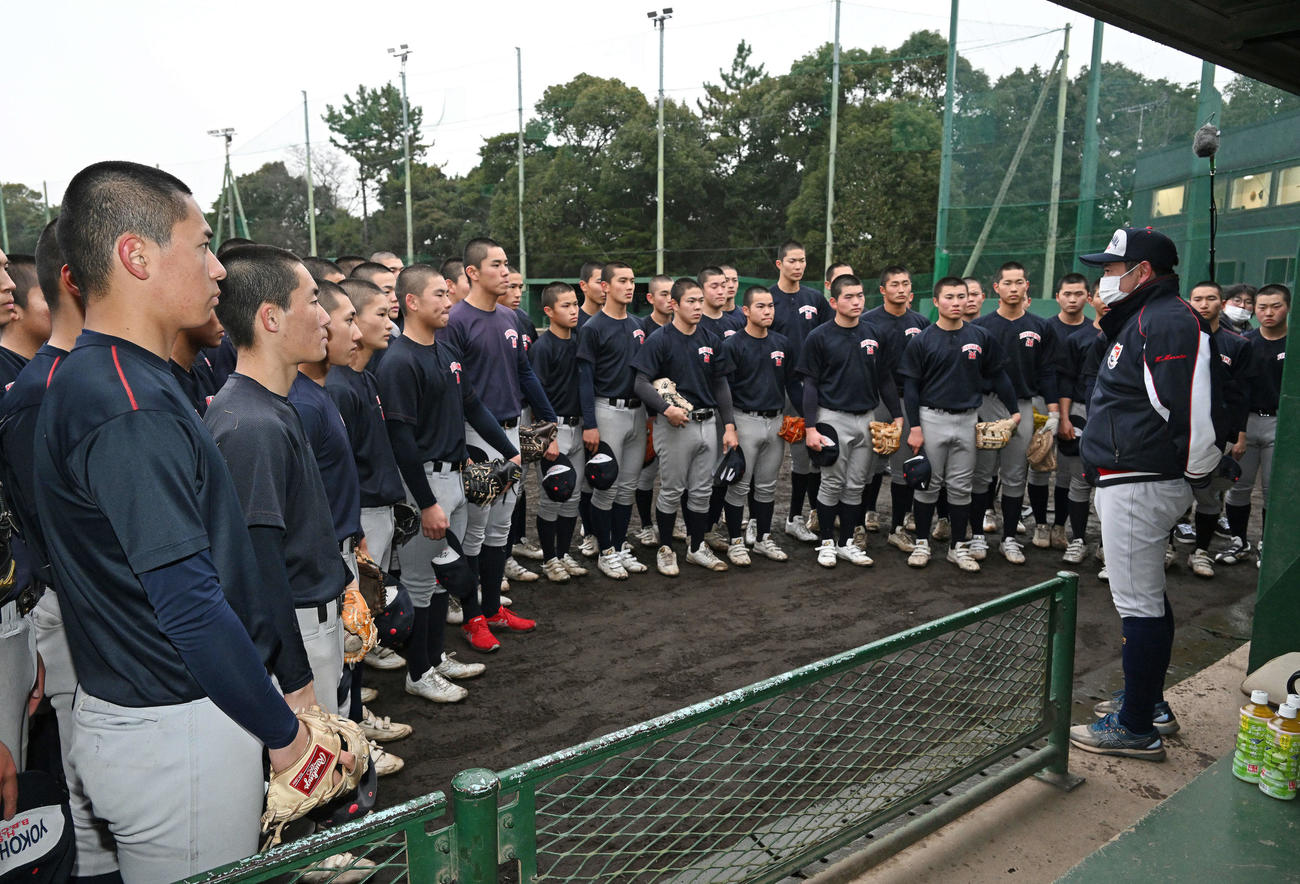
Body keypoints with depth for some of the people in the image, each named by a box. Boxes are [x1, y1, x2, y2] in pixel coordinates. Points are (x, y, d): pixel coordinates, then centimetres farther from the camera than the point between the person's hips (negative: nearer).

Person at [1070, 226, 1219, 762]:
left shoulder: (1167, 320, -17)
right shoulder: (1140, 319, 18)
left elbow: (1191, 409, -25)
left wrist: (1195, 471, -14)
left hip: (1142, 486, -11)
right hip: (1131, 481, 11)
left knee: (1138, 603, -4)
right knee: (1146, 596, 20)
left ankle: (1136, 729, 7)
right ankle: (1150, 702, 34)